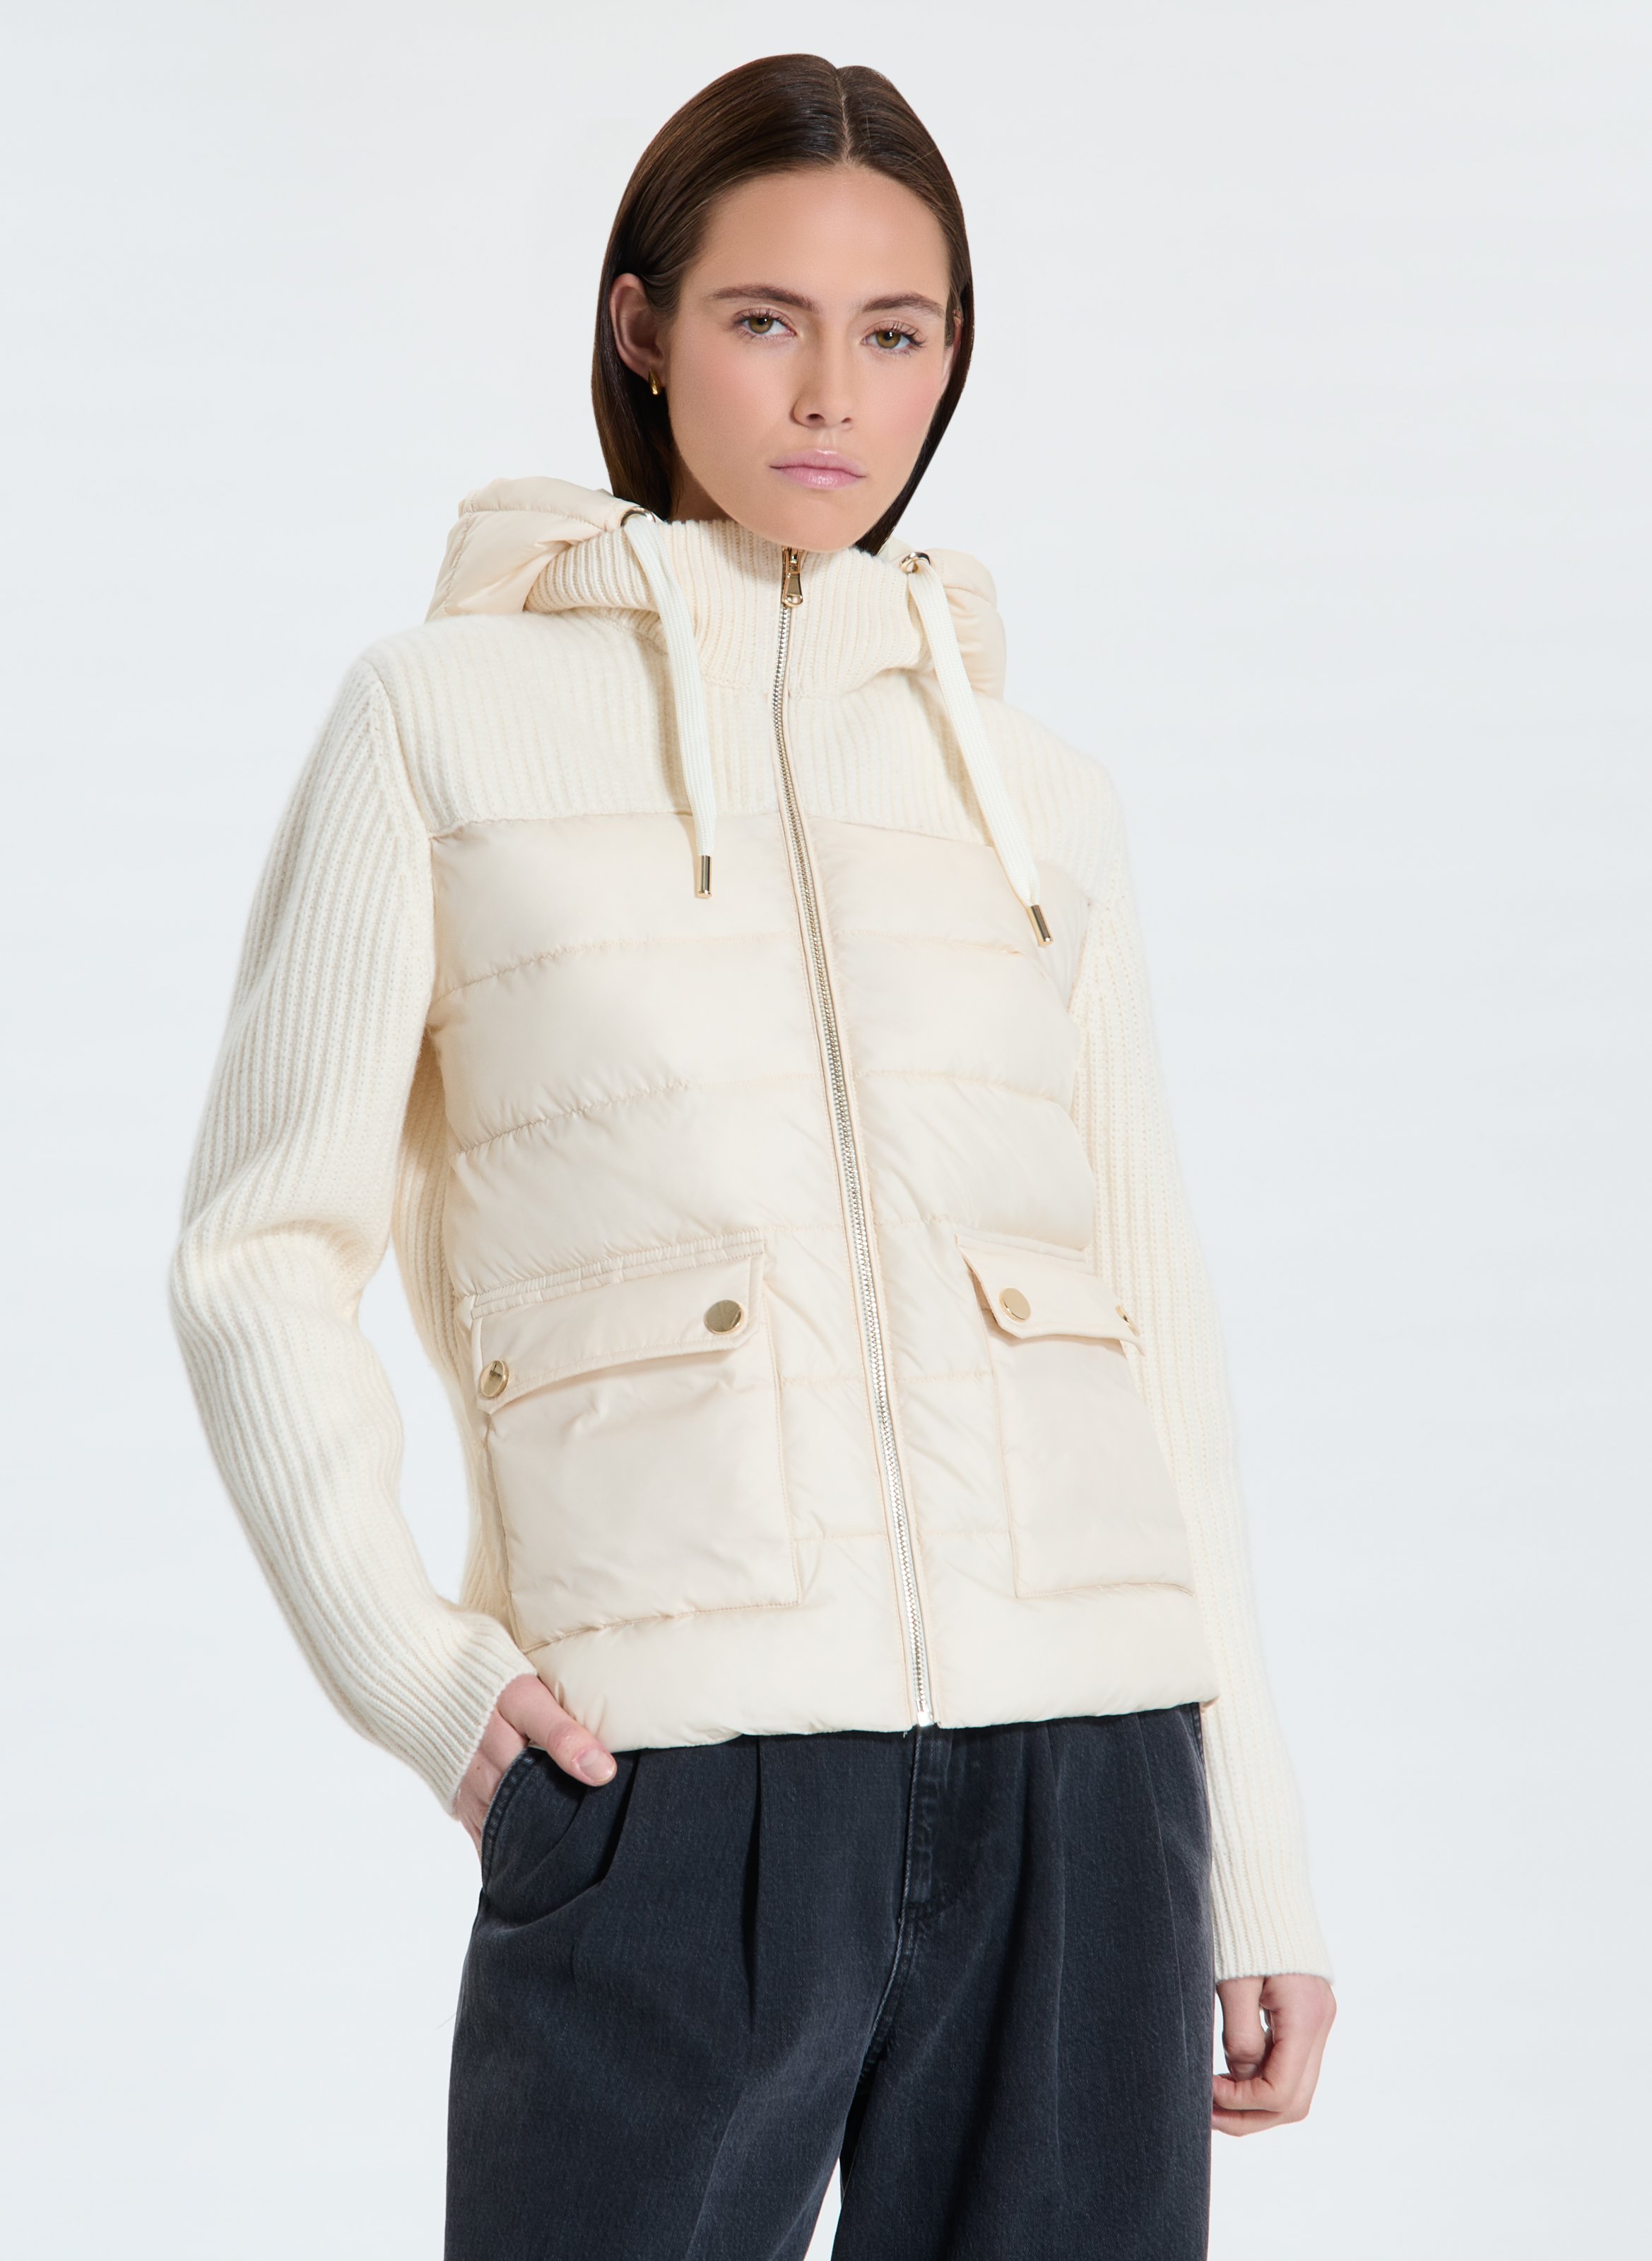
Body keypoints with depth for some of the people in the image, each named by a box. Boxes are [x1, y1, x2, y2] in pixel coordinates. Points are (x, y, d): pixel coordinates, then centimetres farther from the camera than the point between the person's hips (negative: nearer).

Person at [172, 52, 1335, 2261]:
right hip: (681, 1755, -2)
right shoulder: (450, 713, 7)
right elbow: (266, 1246, 6)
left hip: (1074, 1761, 3)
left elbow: (1156, 1332, 15)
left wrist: (1256, 1867, 11)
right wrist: (405, 1657, -9)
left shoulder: (1036, 792, 15)